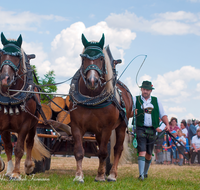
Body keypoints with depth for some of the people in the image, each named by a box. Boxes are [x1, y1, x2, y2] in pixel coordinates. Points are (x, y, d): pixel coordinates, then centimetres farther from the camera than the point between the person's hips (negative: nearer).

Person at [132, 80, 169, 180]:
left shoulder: (156, 101, 13)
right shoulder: (135, 100, 6)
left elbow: (163, 114, 10)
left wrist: (167, 124, -7)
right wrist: (133, 113, -22)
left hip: (152, 130, 3)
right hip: (141, 129, -3)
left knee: (149, 154, 12)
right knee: (142, 151, -17)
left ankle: (145, 172, 30)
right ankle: (141, 175, -22)